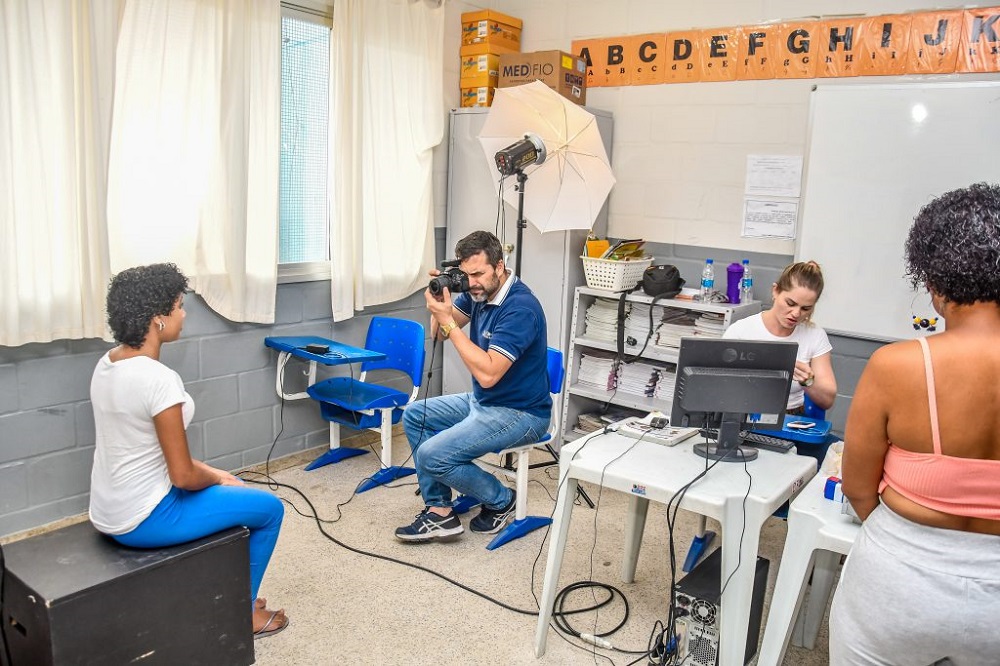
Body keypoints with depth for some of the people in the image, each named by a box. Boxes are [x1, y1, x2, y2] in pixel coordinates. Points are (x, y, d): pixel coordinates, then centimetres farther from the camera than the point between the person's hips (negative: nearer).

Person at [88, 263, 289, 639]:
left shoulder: (107, 364, 1)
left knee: (232, 490, 27)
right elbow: (183, 476, -22)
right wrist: (218, 478, 0)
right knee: (269, 508, 7)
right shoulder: (159, 379, -27)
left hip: (107, 512, 9)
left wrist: (214, 474, 10)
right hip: (142, 520, -9)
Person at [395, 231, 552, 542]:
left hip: (520, 413, -9)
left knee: (432, 455, -19)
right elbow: (439, 334, 7)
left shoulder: (520, 309, -27)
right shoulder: (478, 292, 0)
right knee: (415, 416, 10)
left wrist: (448, 321, -31)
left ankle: (500, 500, 7)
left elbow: (488, 374, -32)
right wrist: (439, 298, -13)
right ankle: (439, 510, 7)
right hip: (482, 401, 10)